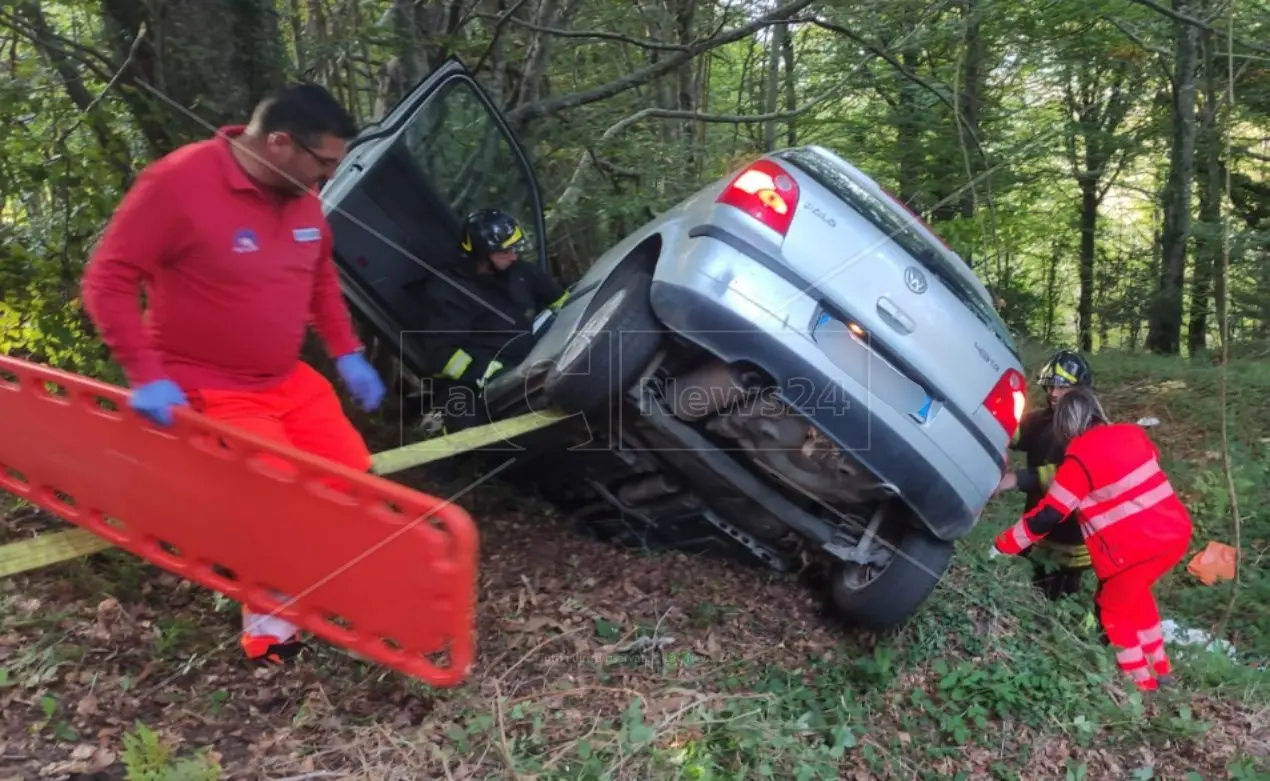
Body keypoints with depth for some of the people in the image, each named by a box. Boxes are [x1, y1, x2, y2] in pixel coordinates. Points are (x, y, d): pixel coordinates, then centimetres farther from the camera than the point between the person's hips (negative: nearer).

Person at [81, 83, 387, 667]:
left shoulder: (302, 193, 0)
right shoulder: (178, 183, -20)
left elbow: (321, 275, 16)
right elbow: (106, 283, -16)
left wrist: (346, 353, 8)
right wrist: (146, 375, -24)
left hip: (289, 380, 7)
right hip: (206, 391, -7)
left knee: (354, 478, 3)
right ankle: (269, 609, 13)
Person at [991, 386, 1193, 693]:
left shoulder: (1080, 459, -13)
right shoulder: (1132, 433, 5)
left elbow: (1045, 517, -12)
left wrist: (1002, 544, -2)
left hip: (1137, 548, -7)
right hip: (1177, 531, 7)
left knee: (1112, 610, 17)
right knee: (1134, 592, 30)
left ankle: (1141, 681, 26)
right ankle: (1160, 667, 40)